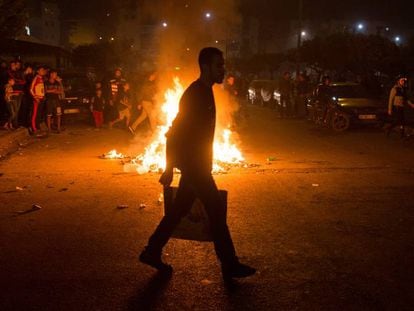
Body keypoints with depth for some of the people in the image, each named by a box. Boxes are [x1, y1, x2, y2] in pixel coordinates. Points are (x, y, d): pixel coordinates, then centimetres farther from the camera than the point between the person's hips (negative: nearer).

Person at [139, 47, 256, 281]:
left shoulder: (205, 92, 12)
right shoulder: (195, 94, -19)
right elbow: (175, 132, -21)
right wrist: (170, 168, -19)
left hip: (196, 162, 10)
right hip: (192, 162, -9)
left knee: (181, 208, 15)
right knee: (217, 210, -3)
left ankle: (152, 252, 24)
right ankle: (230, 265, 6)